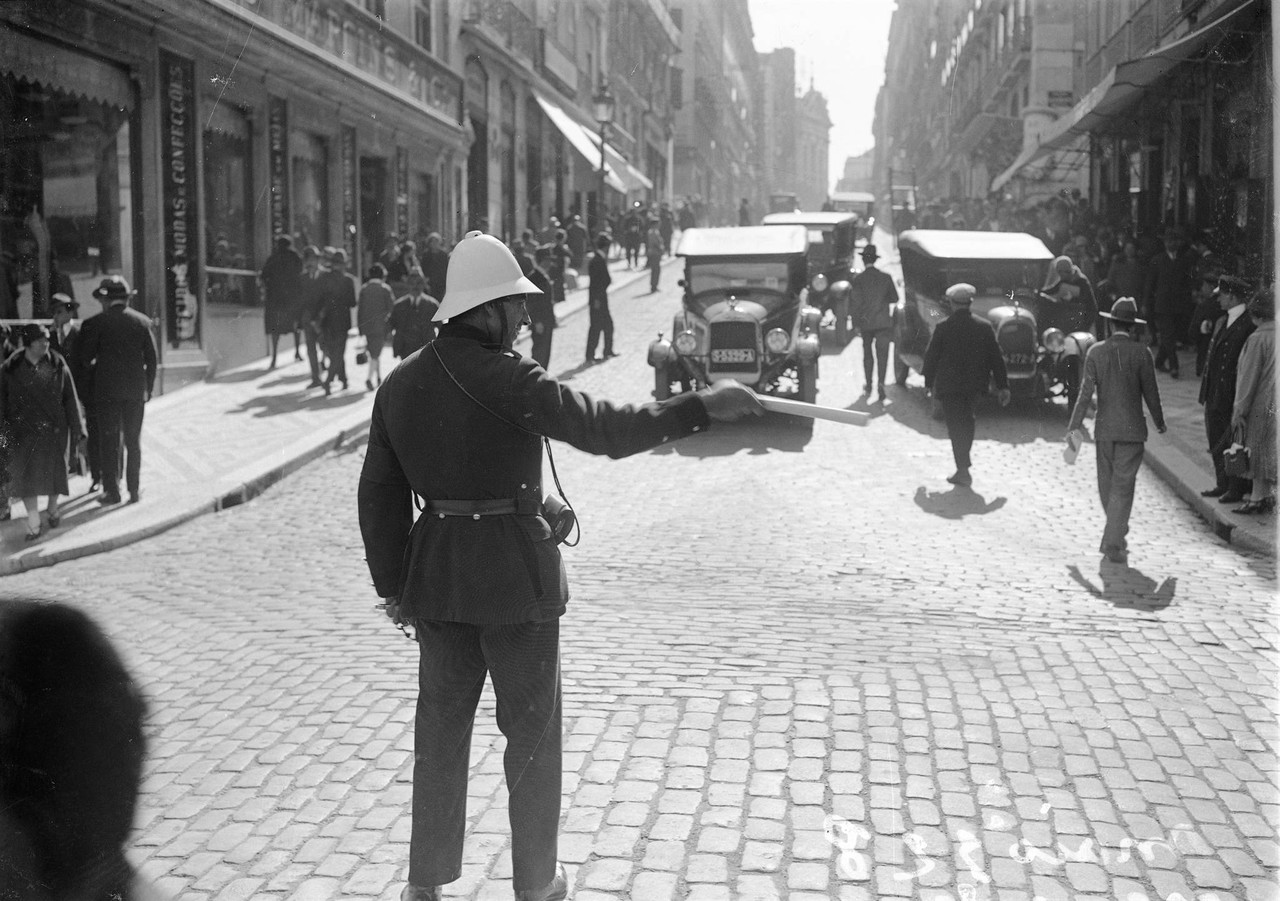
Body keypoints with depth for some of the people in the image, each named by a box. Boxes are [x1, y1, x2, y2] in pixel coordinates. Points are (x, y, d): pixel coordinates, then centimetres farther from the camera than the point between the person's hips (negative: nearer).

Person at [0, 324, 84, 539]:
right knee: (26, 475, -3)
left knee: (53, 471, 9)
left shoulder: (57, 365, -3)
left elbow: (70, 399, 1)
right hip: (23, 431, 0)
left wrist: (76, 429, 0)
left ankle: (52, 509, 35)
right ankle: (33, 523, 3)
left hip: (54, 430, 1)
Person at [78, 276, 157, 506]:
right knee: (133, 441, 10)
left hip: (106, 390, -2)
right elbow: (151, 359, 4)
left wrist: (93, 380, 13)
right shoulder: (142, 321, 2)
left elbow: (86, 357, -4)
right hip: (136, 390, 2)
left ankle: (112, 491, 5)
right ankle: (134, 490, 11)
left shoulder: (96, 323, -6)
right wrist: (148, 389, 11)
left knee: (109, 441, 5)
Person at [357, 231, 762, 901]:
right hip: (515, 574, -6)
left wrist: (392, 585, 16)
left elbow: (379, 494, 8)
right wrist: (701, 407, -22)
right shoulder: (506, 378, -18)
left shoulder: (400, 385, 4)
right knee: (532, 730, 10)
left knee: (440, 729, 17)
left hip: (436, 575, 6)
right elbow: (600, 428, -26)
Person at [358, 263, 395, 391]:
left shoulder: (363, 288, 4)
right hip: (380, 326, -4)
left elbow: (359, 307, 5)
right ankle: (369, 378, -16)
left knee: (374, 352, 18)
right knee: (375, 353, -2)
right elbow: (391, 307, -6)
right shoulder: (385, 288, -6)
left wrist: (359, 326, 10)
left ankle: (378, 377, 24)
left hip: (367, 326, 4)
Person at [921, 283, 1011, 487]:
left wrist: (929, 383, 10)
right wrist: (1003, 386, 7)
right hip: (975, 384, 3)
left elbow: (930, 356, -3)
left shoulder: (943, 327, -9)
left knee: (956, 426, 0)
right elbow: (996, 358, 1)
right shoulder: (984, 327, -2)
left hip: (948, 386, -3)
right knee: (965, 421, 23)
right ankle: (964, 461, 28)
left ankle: (963, 472, -3)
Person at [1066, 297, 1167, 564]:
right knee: (1123, 486, 0)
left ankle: (1117, 534, 30)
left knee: (1107, 484, 15)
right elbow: (1150, 392, -2)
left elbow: (1086, 392, -3)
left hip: (1104, 429, 2)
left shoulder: (1095, 352, -2)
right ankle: (1113, 543, -4)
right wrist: (1160, 423, 13)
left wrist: (1075, 425, 2)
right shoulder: (1141, 353, -7)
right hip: (1132, 429, -2)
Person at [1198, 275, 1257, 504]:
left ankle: (1237, 490, 10)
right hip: (1214, 395, 9)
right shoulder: (1221, 322, 14)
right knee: (1216, 441, 15)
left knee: (1233, 443, 0)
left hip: (1233, 398, -9)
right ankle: (1223, 485, 26)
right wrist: (1205, 390, 14)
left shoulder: (1250, 325, -15)